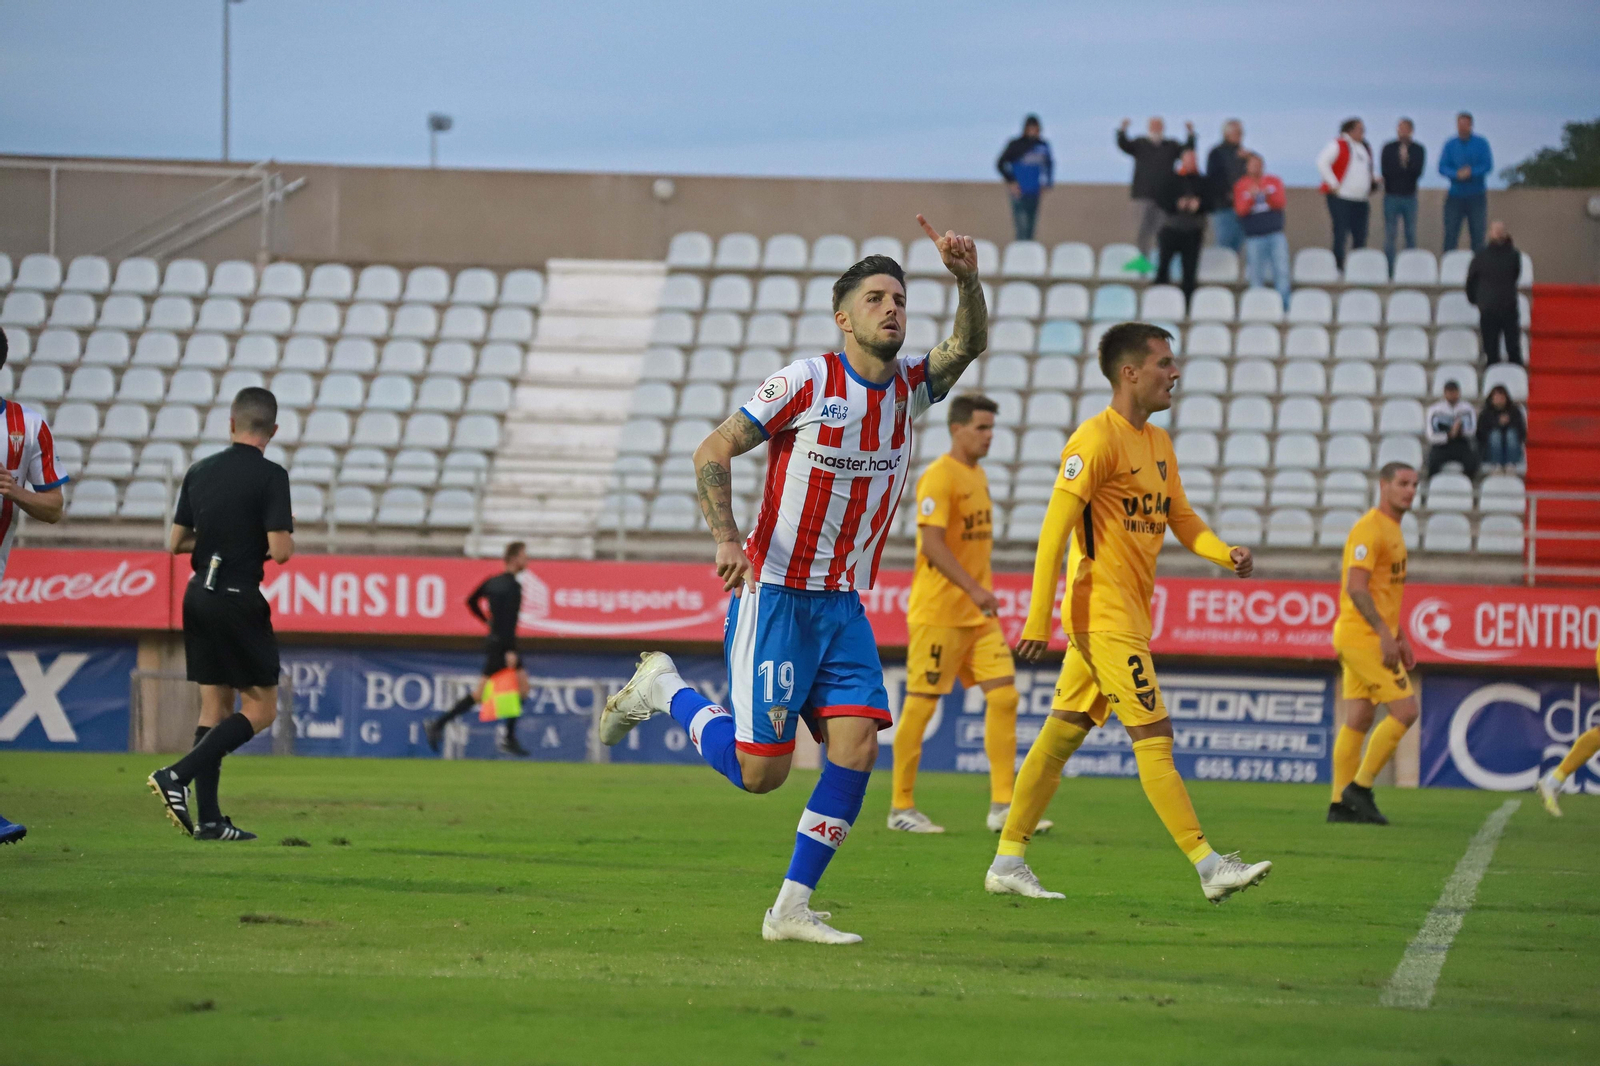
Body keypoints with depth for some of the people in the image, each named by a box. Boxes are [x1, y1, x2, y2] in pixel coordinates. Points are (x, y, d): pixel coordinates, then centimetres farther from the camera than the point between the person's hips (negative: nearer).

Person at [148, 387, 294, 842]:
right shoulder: (270, 476, -12)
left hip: (199, 595, 7)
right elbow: (280, 550, -17)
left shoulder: (200, 472, 7)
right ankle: (177, 775, -13)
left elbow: (176, 542, 12)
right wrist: (288, 535, 6)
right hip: (239, 599, -7)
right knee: (260, 709, 1)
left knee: (215, 706, 11)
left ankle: (208, 818, 7)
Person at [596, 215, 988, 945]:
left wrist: (967, 278, -24)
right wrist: (726, 540, -20)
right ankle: (663, 690, 19)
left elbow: (970, 344, -5)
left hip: (843, 604, 6)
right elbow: (712, 453, -8)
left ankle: (792, 909, 0)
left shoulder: (908, 386, 7)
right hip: (775, 592, -6)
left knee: (857, 748, -9)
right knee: (761, 770, -8)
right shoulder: (805, 383, -10)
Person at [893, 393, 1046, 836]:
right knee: (921, 705, -2)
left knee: (1004, 696, 0)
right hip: (938, 612, -8)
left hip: (978, 614, 8)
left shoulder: (977, 475, 15)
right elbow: (932, 544, -21)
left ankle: (1003, 806, 1)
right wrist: (974, 589, -27)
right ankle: (901, 808, 7)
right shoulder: (939, 477, -13)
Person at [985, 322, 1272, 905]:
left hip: (1129, 613, 9)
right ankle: (1209, 866, -11)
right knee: (1154, 737, -10)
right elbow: (1055, 530, -16)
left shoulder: (1158, 442, 16)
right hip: (1104, 612, -9)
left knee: (1062, 735, 10)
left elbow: (1181, 518, 19)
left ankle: (1007, 862, 13)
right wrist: (1038, 620, -19)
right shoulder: (1096, 440, -13)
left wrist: (1226, 555, -3)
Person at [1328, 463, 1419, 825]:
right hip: (1362, 636, -10)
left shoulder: (1393, 530, 18)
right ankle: (1359, 787, -6)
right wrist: (1385, 635, -24)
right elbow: (1356, 588, -21)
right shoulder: (1369, 529, -14)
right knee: (1404, 710, -11)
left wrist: (1400, 637, 23)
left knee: (1358, 720, 8)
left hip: (1374, 637, 10)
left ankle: (1341, 803, 8)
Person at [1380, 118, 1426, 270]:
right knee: (1389, 235, -2)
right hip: (1391, 196, -1)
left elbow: (1418, 172, -7)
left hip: (1409, 196, 1)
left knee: (1411, 235, 3)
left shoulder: (1418, 150, 4)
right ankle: (1389, 270, 1)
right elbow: (1384, 171, -8)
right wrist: (1407, 170, -13)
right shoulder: (1388, 149, 2)